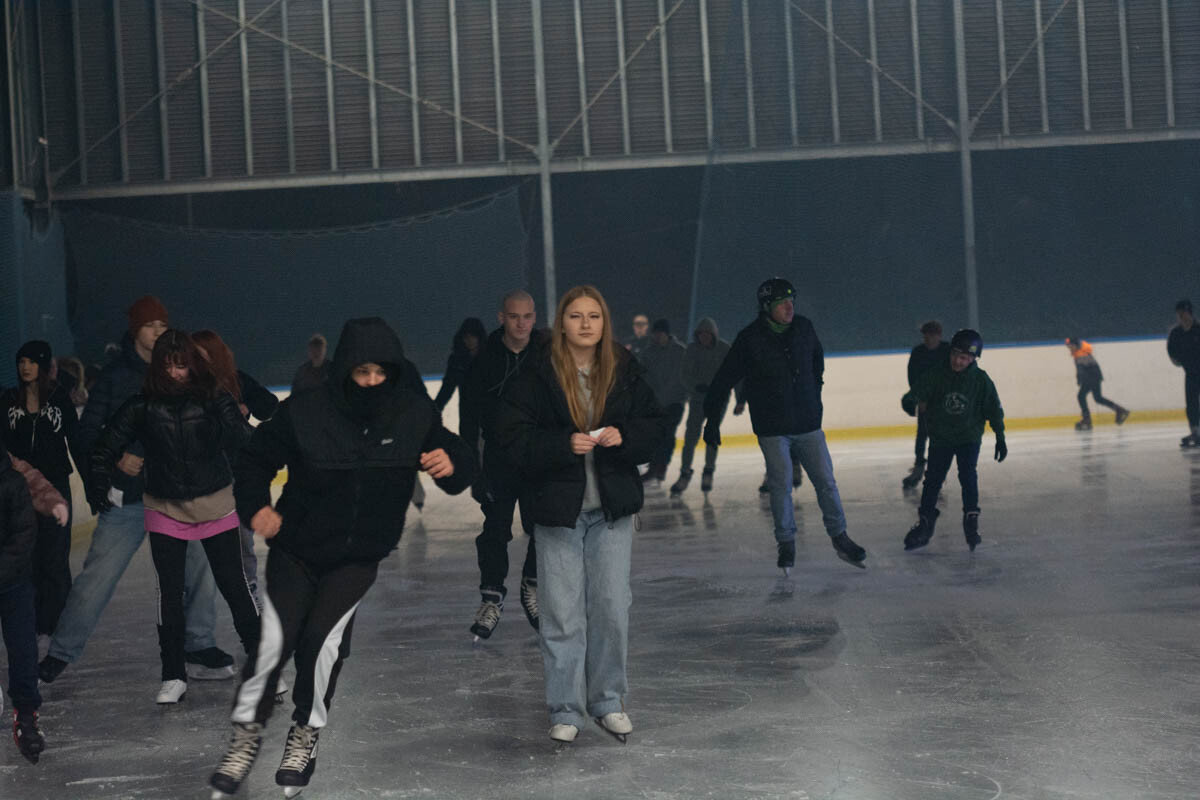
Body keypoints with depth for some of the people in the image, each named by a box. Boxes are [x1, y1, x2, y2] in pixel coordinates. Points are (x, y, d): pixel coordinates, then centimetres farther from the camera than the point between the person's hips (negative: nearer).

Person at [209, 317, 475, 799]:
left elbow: (459, 458, -2)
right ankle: (247, 733, 13)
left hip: (359, 557, 1)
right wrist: (256, 507, -20)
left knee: (323, 638, -15)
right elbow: (255, 461, -3)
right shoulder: (304, 412, -17)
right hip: (296, 550, -1)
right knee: (273, 640, -12)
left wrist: (451, 464, -26)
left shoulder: (415, 412, -12)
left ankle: (306, 733, 10)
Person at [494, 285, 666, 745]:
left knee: (612, 607, 6)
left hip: (612, 507, 3)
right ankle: (565, 710, 13)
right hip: (557, 506, -2)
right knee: (562, 612, 1)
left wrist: (623, 437, -12)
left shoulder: (626, 373, 3)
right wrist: (565, 444, -22)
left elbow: (654, 428, 8)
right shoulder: (537, 376, -7)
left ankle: (608, 702, 22)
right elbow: (513, 437, -9)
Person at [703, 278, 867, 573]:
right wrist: (712, 420, -6)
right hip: (772, 429, -3)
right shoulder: (750, 339, -10)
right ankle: (786, 543, 15)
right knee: (781, 486, -2)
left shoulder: (804, 328, 1)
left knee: (826, 482, 5)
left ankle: (840, 537, 17)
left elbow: (817, 358, 23)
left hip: (808, 425, 3)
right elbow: (723, 380, -5)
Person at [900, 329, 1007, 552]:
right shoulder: (935, 375, -12)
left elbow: (994, 410, -1)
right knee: (933, 480, 3)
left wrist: (1000, 439, 1)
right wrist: (911, 404, -40)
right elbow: (913, 395, -16)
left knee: (968, 476, -18)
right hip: (940, 437, 1)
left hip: (969, 437, -1)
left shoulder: (980, 380, -10)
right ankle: (924, 524, 19)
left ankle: (971, 521, -10)